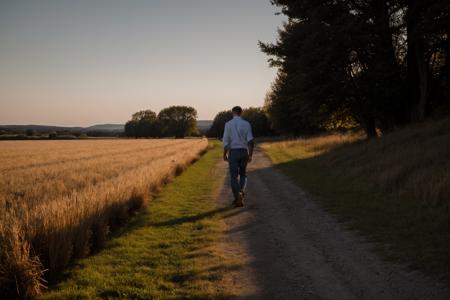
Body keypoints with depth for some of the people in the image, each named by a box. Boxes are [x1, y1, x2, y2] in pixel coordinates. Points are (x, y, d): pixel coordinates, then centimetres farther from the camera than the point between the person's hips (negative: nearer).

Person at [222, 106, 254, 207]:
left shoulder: (228, 124, -4)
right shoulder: (246, 124, 1)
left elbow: (226, 141, -6)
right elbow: (250, 141, -5)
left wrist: (224, 154, 5)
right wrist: (250, 155, 1)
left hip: (233, 152, -2)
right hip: (244, 152, 2)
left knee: (234, 176, 3)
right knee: (243, 174, 19)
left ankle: (238, 196, -15)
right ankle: (241, 191, -3)